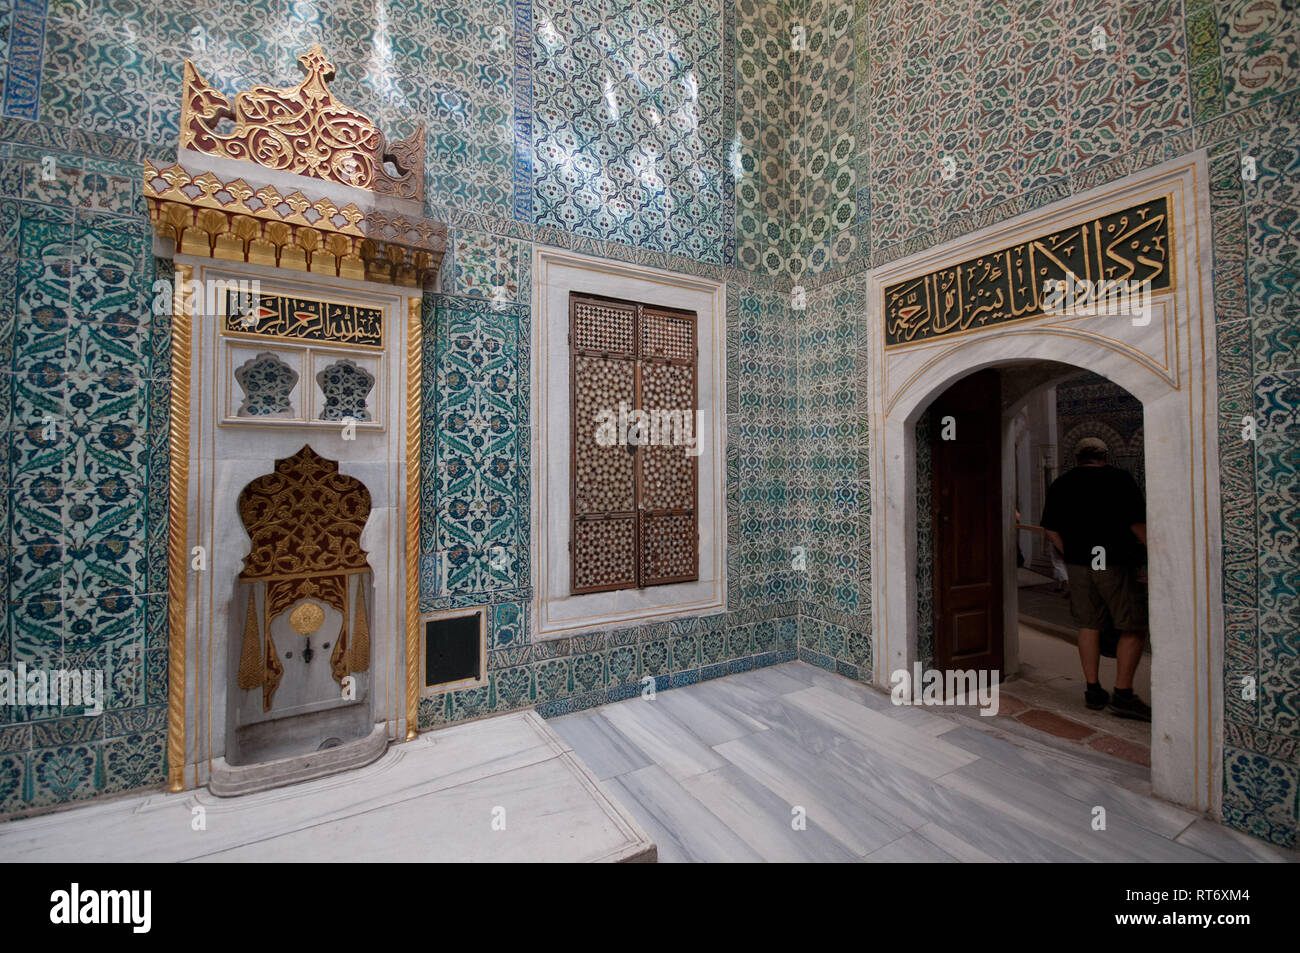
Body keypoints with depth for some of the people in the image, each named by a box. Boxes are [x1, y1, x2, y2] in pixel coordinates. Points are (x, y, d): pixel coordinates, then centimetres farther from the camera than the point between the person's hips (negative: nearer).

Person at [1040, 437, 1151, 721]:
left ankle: (1093, 691, 17)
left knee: (1088, 626, 11)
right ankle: (1123, 695, 4)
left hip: (1078, 565, 4)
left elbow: (1050, 530, 8)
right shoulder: (1119, 479, -3)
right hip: (1115, 563, -4)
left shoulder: (1060, 484, 8)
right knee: (1133, 628, 5)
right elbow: (1138, 524, -8)